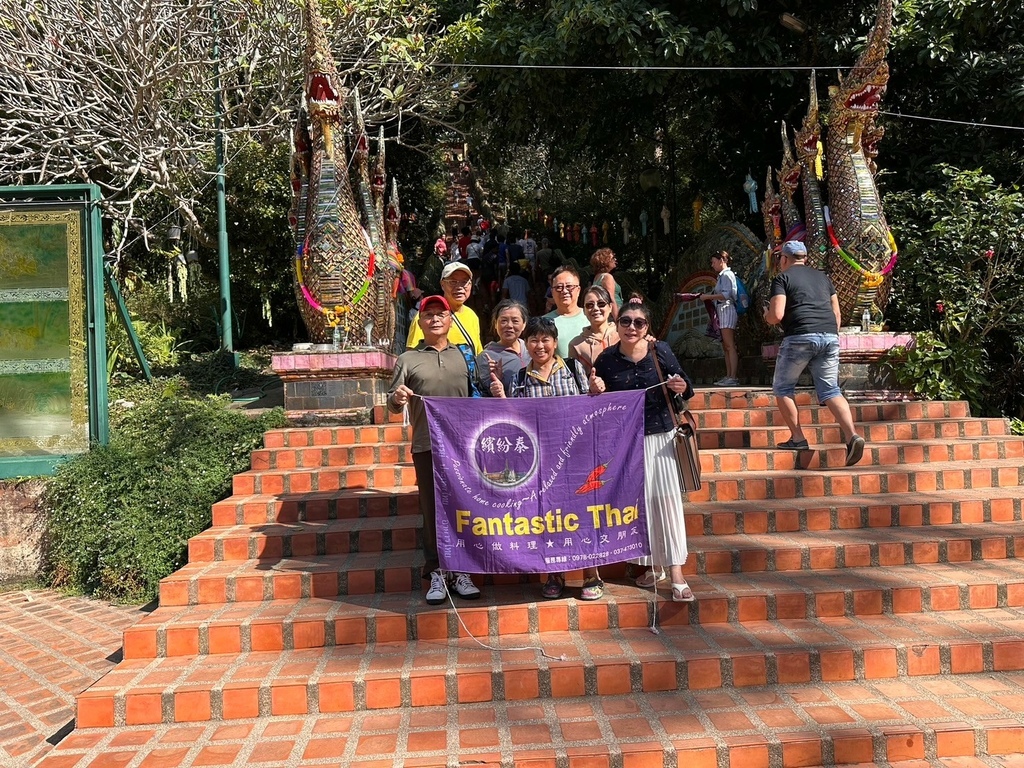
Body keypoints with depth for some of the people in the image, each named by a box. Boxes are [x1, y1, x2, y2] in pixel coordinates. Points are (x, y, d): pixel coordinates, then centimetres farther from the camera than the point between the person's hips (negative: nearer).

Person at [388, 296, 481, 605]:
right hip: (427, 447, -1)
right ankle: (436, 574, 11)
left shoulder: (464, 355, 13)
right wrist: (398, 398, -15)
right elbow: (392, 405, 5)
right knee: (432, 510, 2)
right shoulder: (407, 359, 8)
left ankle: (461, 572, 15)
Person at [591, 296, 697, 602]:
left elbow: (685, 388, 4)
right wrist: (596, 391, -15)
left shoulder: (660, 351, -4)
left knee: (666, 496, -7)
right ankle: (653, 564, 23)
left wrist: (682, 388, -18)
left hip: (662, 435, -1)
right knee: (639, 500, 6)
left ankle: (676, 572, -2)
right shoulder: (606, 359, -2)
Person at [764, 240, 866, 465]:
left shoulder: (782, 278, 5)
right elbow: (837, 314, 21)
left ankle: (797, 438, 7)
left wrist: (767, 316, 14)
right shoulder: (822, 277, 23)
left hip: (799, 338, -5)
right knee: (830, 390, 6)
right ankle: (852, 435, -14)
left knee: (782, 388, 12)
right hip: (829, 337, 5)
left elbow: (777, 315, -8)